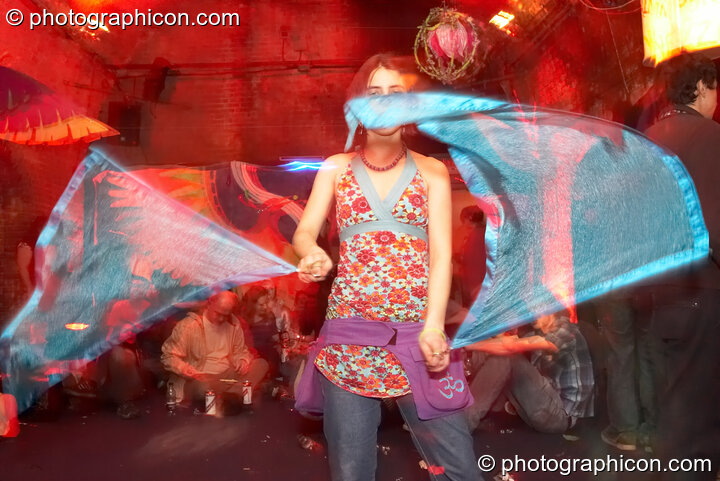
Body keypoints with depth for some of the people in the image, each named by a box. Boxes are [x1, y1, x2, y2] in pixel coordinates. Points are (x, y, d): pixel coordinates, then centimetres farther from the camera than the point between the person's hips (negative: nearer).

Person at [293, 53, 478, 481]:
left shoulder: (432, 171, 9)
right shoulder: (336, 168, 12)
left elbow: (441, 252, -1)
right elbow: (304, 232, 2)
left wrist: (433, 326, -16)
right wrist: (313, 253, -23)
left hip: (418, 334, 0)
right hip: (349, 332, 1)